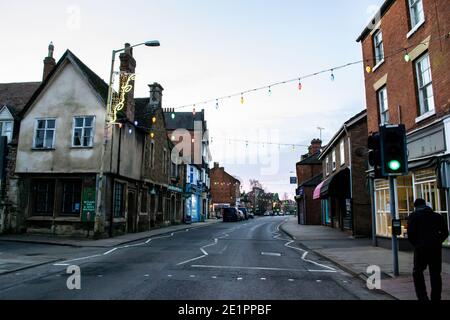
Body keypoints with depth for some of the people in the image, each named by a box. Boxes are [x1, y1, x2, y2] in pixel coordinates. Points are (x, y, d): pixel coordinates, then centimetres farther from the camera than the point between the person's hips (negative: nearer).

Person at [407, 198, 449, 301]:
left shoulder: (414, 216, 2)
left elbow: (410, 233, -6)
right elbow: (445, 233, 10)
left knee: (417, 272, 9)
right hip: (436, 248, 4)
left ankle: (423, 296, -2)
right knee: (435, 274, 11)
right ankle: (436, 297, 13)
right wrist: (437, 242, 17)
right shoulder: (438, 216, 13)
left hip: (421, 248, -3)